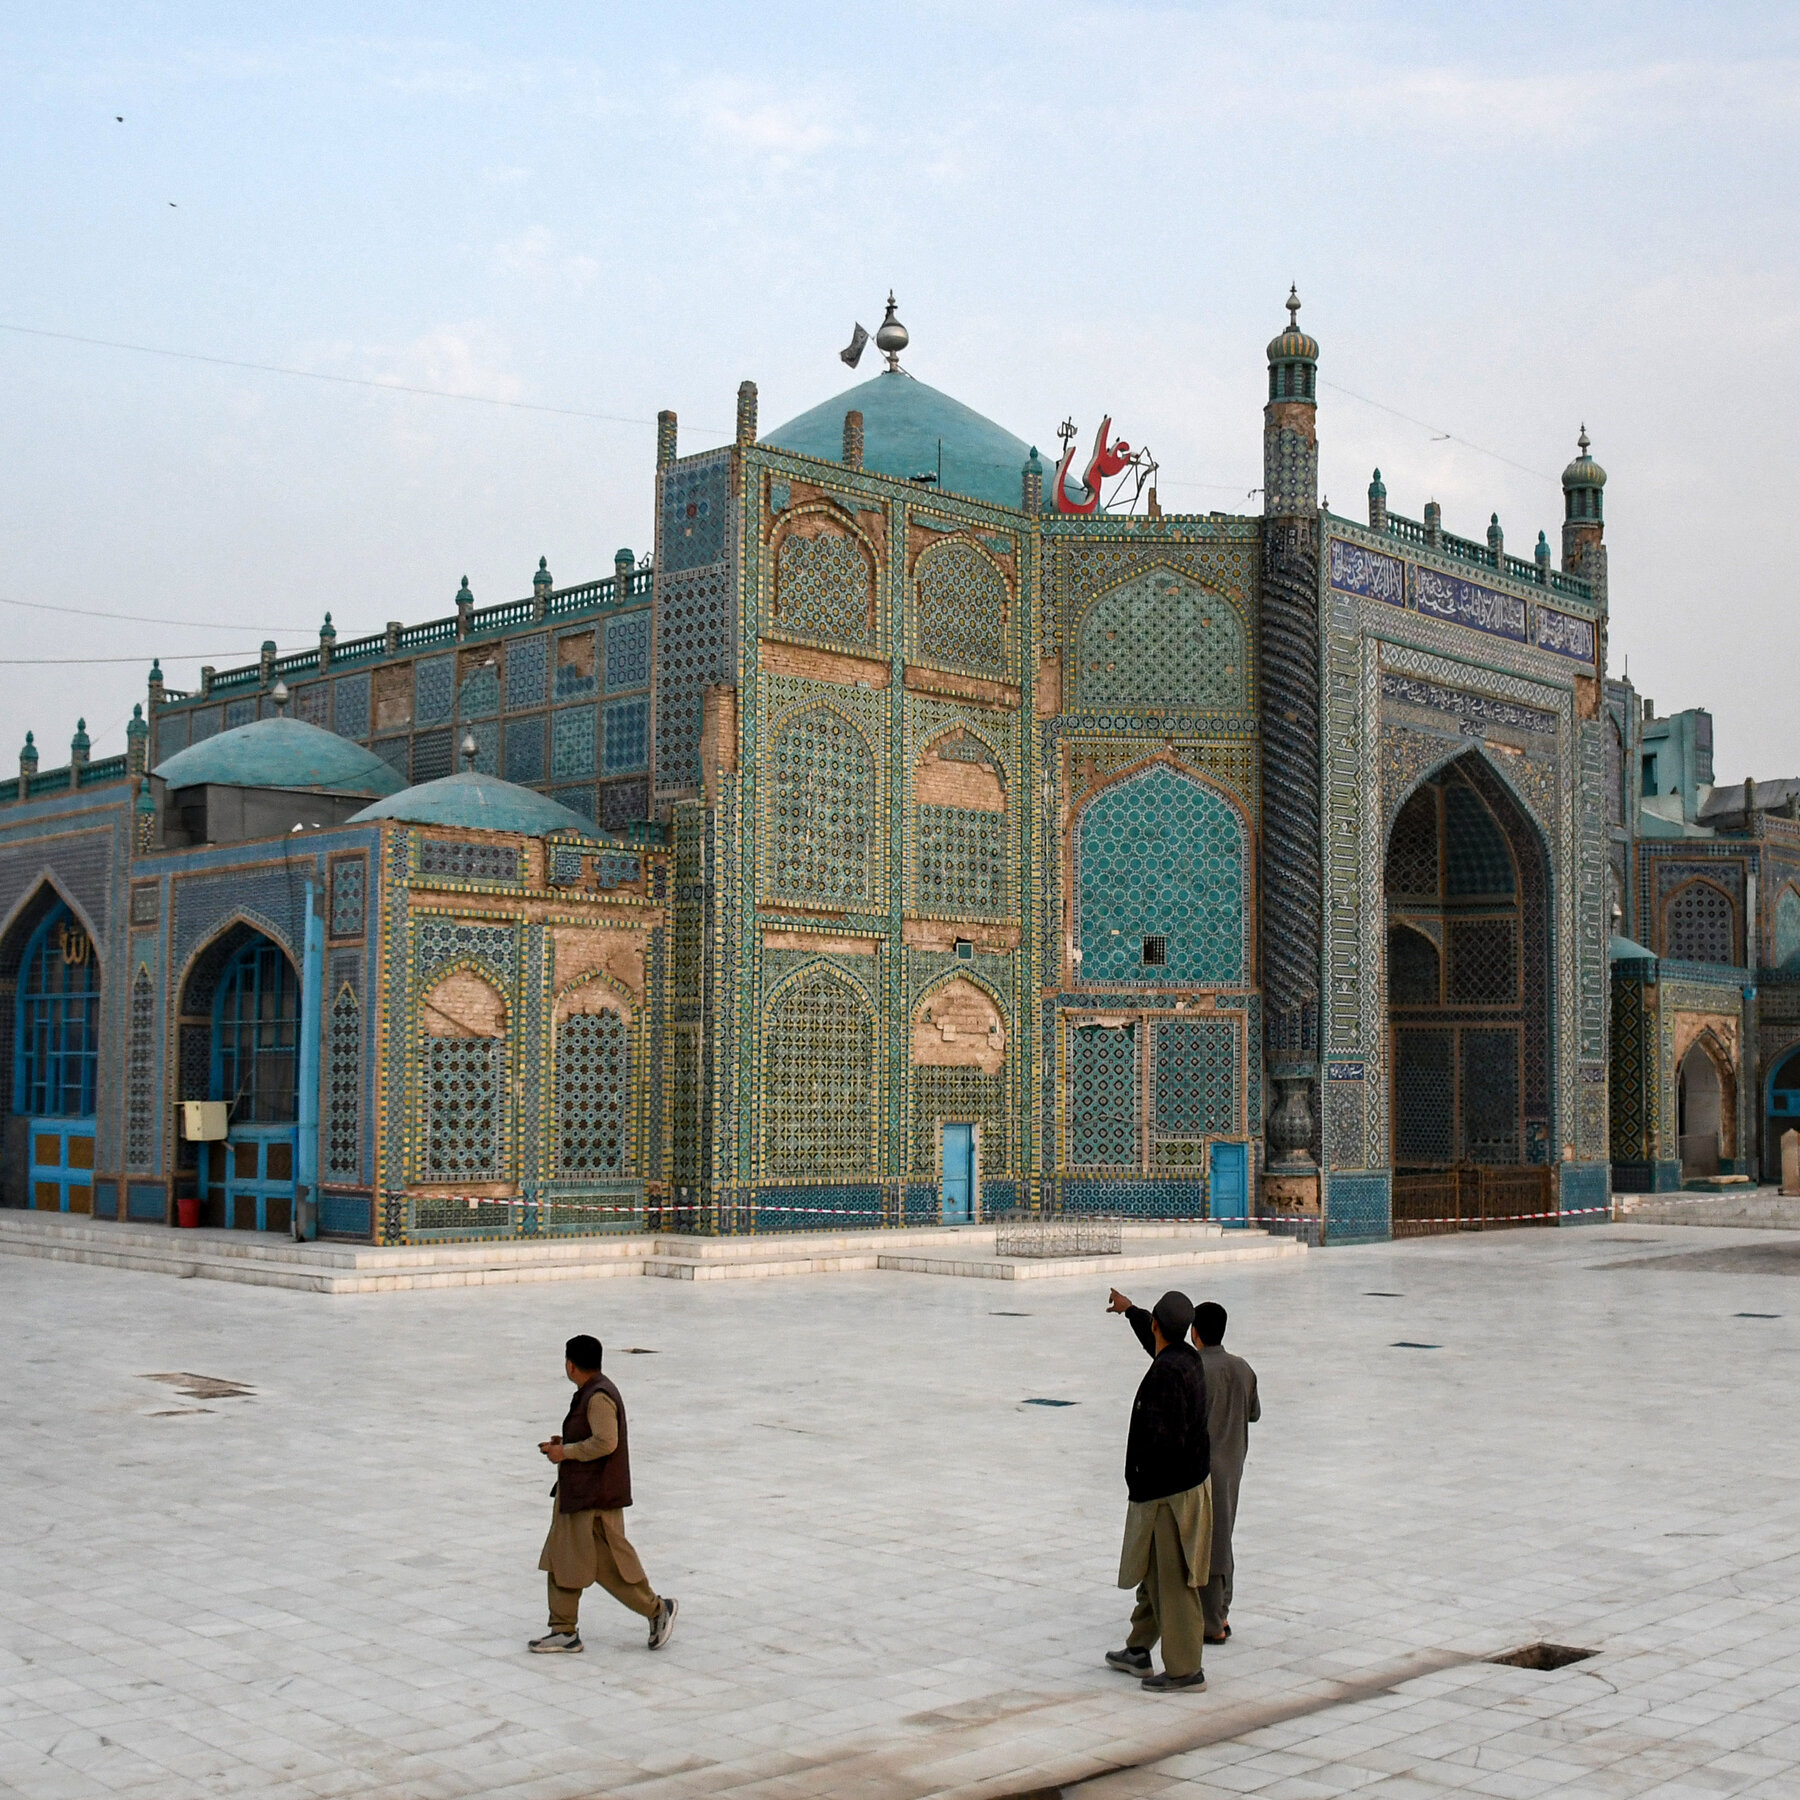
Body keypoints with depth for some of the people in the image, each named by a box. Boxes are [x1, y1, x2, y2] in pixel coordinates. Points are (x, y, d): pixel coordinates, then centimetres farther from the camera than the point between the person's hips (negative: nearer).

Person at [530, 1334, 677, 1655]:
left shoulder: (599, 1397, -19)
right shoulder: (590, 1394, 13)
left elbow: (606, 1442, -26)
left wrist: (566, 1452, -17)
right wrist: (563, 1445, 10)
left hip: (596, 1497, -11)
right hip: (576, 1493, 11)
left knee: (609, 1562, -3)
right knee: (562, 1562, 10)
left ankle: (657, 1609, 11)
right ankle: (564, 1631, 14)